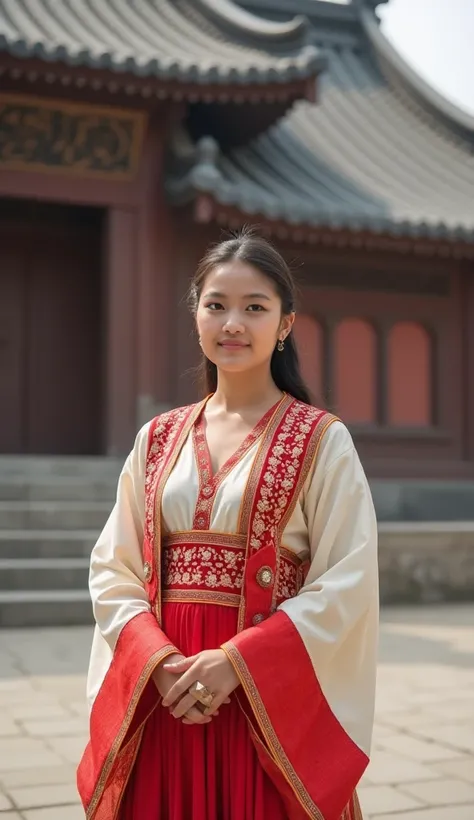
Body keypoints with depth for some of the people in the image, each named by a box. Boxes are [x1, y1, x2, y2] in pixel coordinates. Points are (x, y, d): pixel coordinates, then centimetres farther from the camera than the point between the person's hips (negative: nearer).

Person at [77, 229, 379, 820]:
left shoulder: (321, 441, -4)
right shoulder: (158, 438, 7)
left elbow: (347, 584, -10)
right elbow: (113, 571, 5)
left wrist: (236, 662, -17)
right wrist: (158, 661, -12)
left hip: (274, 699, -3)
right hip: (161, 699, 3)